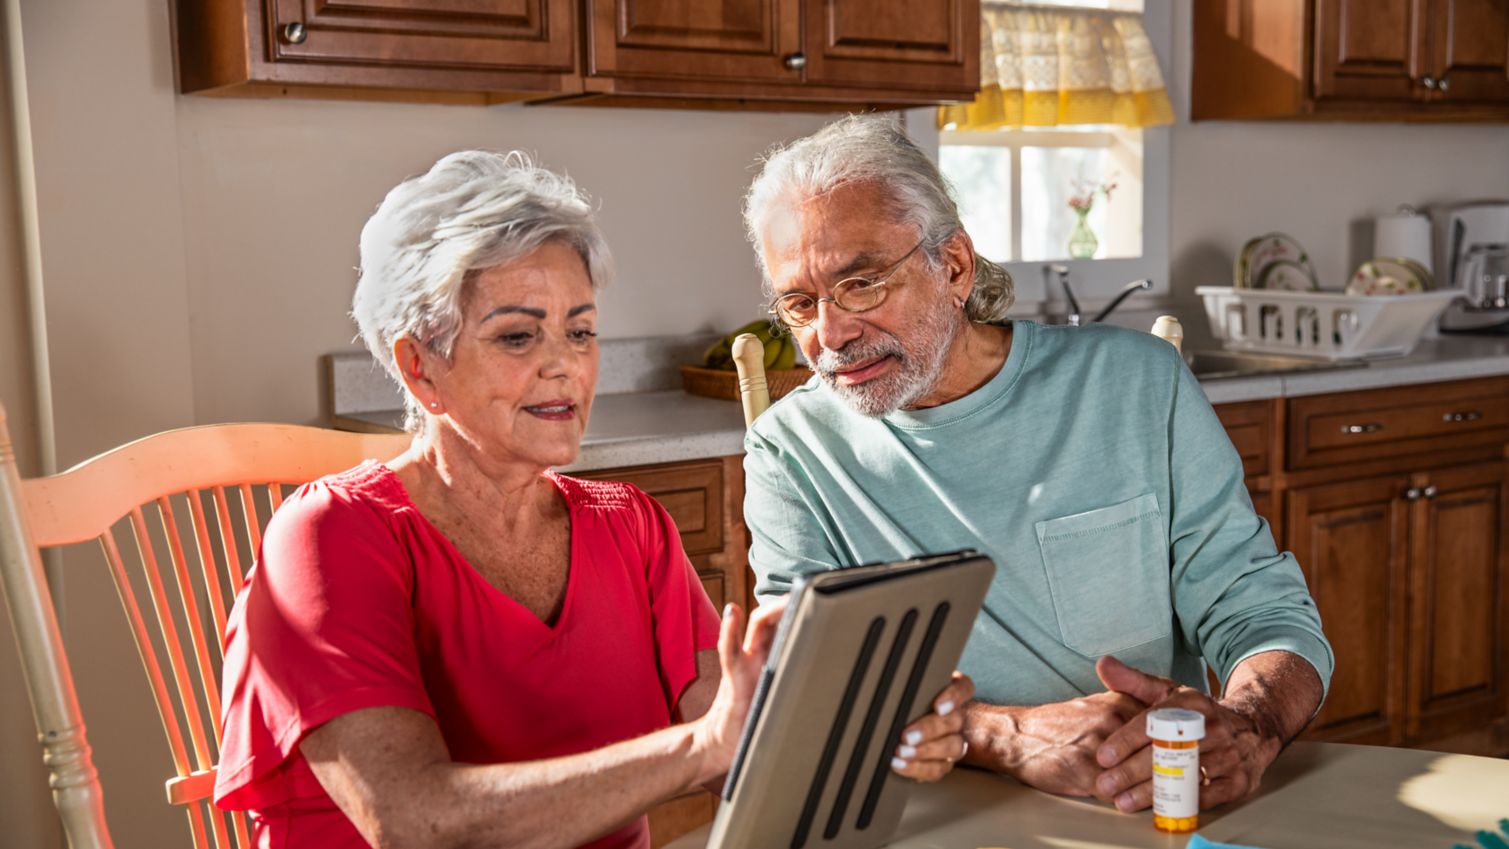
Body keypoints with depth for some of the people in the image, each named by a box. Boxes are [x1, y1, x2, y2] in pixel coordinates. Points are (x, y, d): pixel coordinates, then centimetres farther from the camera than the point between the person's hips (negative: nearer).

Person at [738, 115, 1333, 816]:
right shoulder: (790, 454, -1)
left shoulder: (1136, 384, 1)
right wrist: (1009, 737, -27)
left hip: (1165, 810, 2)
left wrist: (1247, 727, -22)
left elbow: (1261, 609, 0)